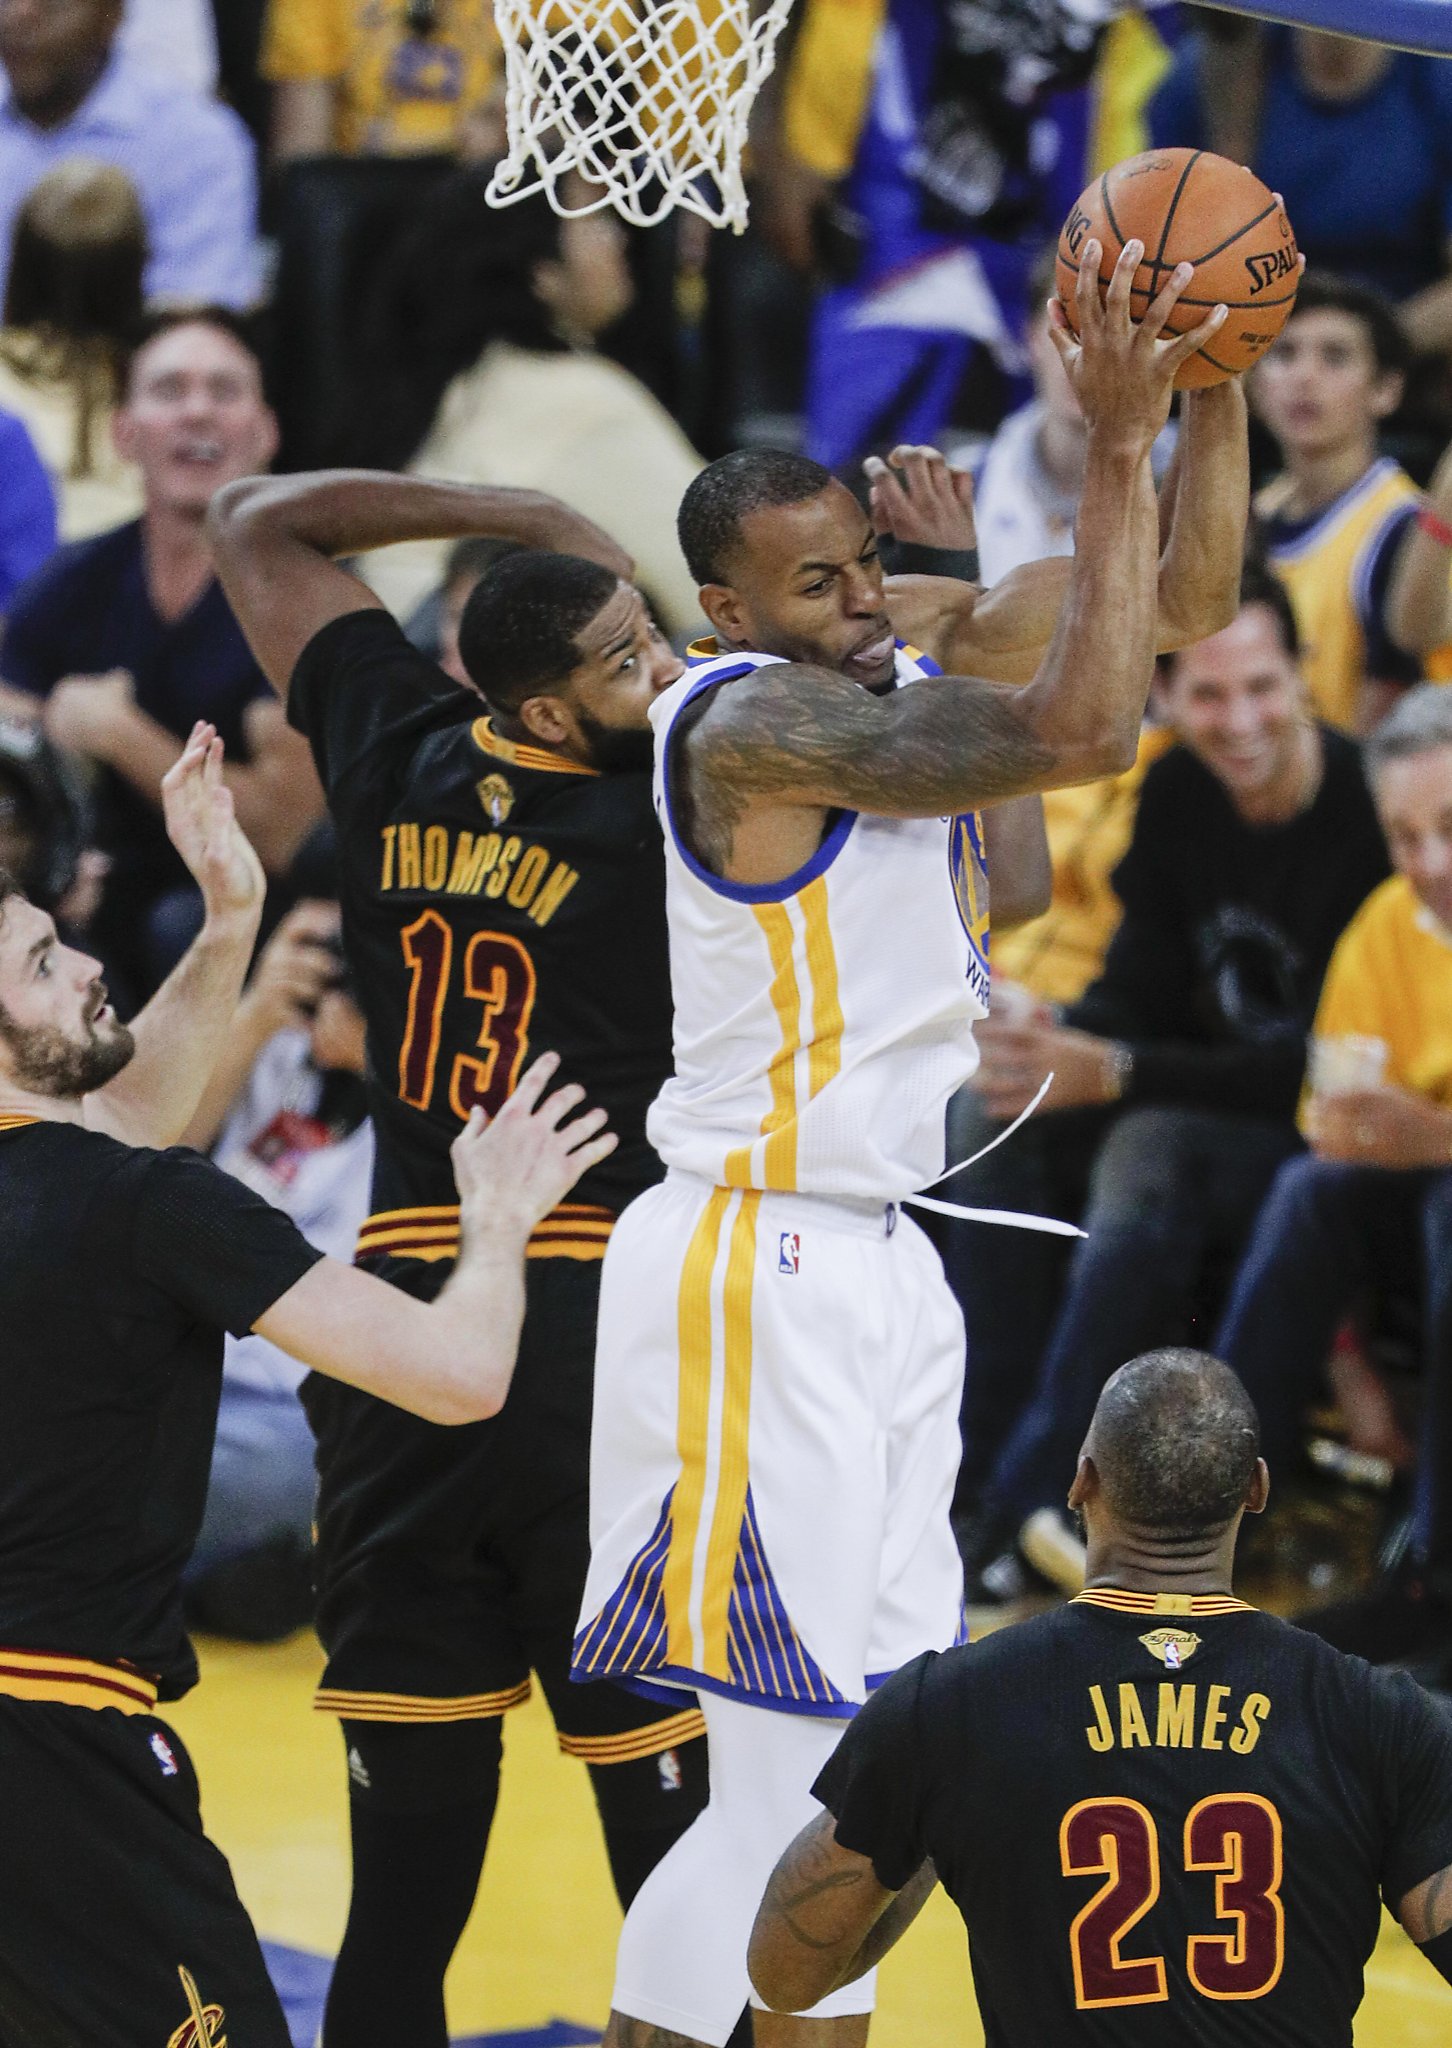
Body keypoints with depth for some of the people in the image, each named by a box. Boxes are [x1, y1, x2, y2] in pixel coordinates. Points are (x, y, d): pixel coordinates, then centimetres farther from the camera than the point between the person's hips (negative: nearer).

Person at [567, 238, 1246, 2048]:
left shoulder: (902, 658, 8)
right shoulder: (748, 715, -18)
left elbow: (1180, 594, 10)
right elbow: (1081, 732, -27)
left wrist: (1213, 379, -5)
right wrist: (1116, 444, -24)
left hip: (877, 1266, 9)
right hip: (756, 1272, -9)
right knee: (790, 1771, -10)